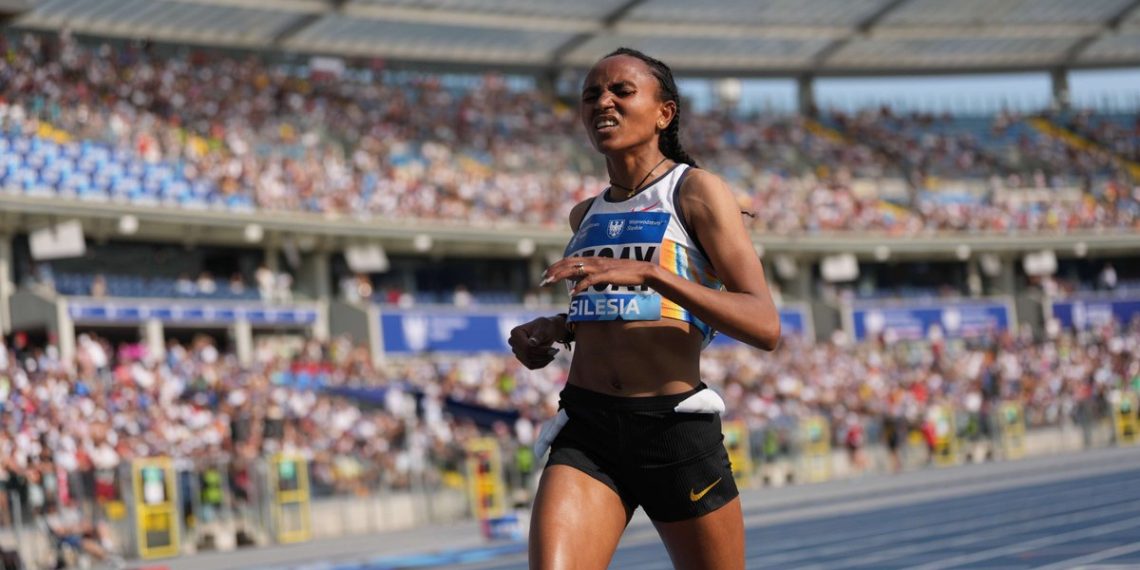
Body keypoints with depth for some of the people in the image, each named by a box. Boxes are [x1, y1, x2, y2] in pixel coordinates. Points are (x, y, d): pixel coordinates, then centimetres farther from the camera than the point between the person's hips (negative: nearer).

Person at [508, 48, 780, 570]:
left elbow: (765, 326, -12)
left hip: (677, 431, -4)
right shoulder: (585, 215, 16)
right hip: (586, 432, 4)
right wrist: (552, 328, 13)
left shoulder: (695, 191, -1)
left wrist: (647, 273, -22)